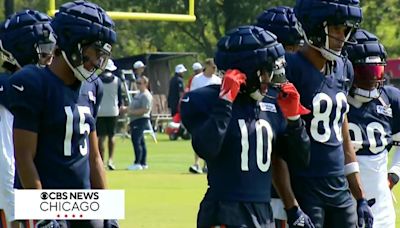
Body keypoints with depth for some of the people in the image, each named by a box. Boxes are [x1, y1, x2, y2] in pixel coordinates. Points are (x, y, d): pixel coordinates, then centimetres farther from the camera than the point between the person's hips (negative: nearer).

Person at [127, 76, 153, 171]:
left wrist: (132, 112, -20)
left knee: (136, 140, -14)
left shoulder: (146, 95, -14)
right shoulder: (138, 94, 19)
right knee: (141, 142, 12)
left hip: (141, 120, -11)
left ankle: (137, 163, -15)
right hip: (135, 120, 11)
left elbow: (145, 109, -22)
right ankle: (143, 163, 17)